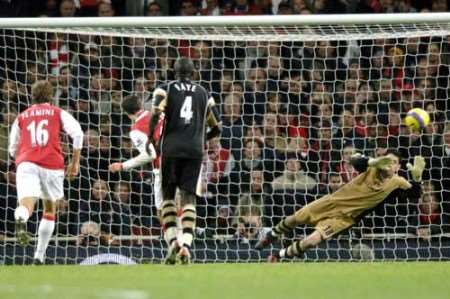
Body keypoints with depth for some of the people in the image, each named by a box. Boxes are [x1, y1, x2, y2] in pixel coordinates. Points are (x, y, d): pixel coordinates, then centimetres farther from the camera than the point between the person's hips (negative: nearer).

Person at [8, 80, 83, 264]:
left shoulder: (21, 117, 23)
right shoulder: (58, 113, 17)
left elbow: (12, 149, 25)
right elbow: (77, 133, 0)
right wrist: (75, 162, 7)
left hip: (26, 163, 0)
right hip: (52, 165, 0)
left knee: (26, 203, -20)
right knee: (50, 209, 20)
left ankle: (21, 219, -58)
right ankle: (39, 256, 19)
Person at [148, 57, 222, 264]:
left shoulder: (165, 89, 6)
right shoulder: (204, 94, 15)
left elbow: (156, 113, -11)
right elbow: (217, 128, 17)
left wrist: (150, 138, 1)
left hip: (171, 148, -1)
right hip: (195, 150, 1)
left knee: (168, 195, 9)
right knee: (188, 198, 1)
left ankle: (172, 241, -8)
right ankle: (186, 244, -16)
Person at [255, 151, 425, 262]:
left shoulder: (397, 183, -9)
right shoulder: (373, 168, -9)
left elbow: (415, 195, -17)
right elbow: (355, 161, -27)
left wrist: (417, 177, -34)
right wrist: (376, 161, -44)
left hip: (346, 218, -2)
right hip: (333, 202, 2)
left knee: (312, 241, -20)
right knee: (294, 219, 11)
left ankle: (279, 256, 5)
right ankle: (271, 237, 45)